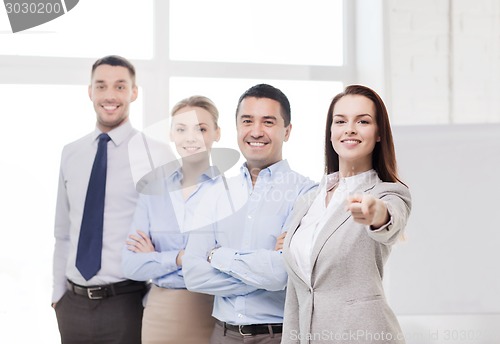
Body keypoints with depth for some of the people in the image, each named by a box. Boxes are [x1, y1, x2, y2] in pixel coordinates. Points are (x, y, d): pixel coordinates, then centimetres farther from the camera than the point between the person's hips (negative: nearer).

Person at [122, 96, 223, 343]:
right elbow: (131, 265, -1)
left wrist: (157, 258, -10)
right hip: (161, 313, 3)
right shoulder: (153, 191, 4)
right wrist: (178, 257, -17)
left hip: (213, 312, -3)